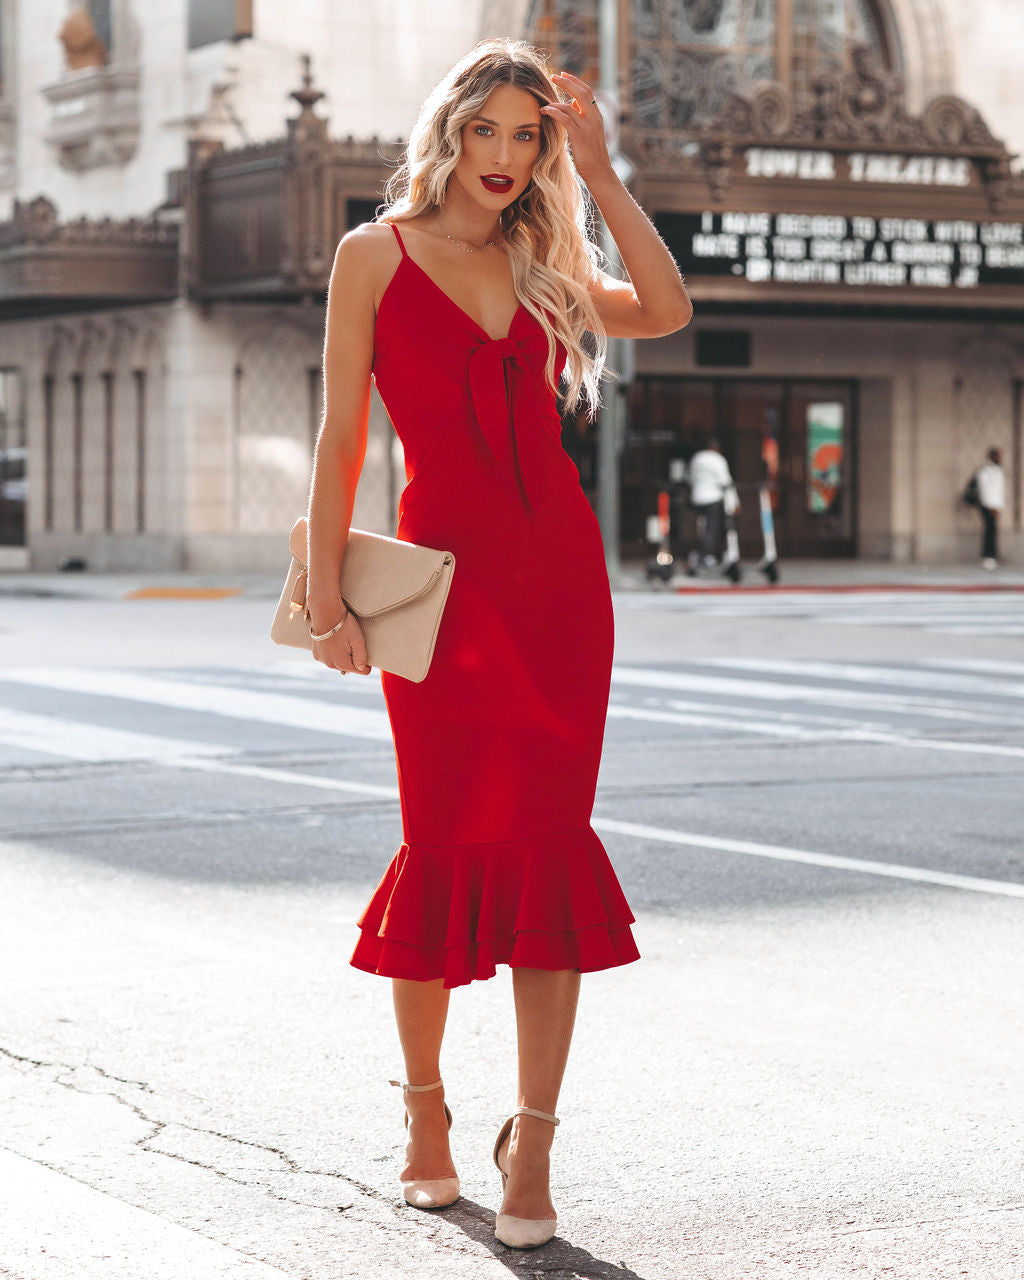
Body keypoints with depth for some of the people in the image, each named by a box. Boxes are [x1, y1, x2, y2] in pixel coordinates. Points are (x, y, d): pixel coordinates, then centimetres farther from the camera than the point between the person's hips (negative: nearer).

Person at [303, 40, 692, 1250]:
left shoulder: (538, 267, 14)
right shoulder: (378, 255, 3)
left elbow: (666, 310, -4)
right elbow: (341, 435, 0)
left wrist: (598, 172, -2)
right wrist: (326, 594, -6)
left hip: (559, 571, 3)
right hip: (445, 570, -3)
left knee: (549, 843, -2)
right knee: (449, 842, 0)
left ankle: (532, 1146, 1)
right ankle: (424, 1109, 21)